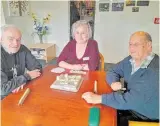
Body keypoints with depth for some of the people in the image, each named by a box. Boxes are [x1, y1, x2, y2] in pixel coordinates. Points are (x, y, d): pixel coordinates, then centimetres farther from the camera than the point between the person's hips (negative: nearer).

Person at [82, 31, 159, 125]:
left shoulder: (154, 70, -29)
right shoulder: (131, 60, -4)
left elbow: (134, 99, -35)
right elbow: (113, 71, 6)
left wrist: (99, 98, -35)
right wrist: (114, 82, -18)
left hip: (146, 118, -6)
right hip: (129, 107, 6)